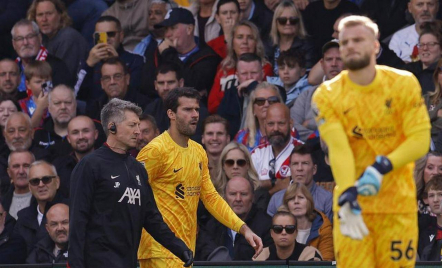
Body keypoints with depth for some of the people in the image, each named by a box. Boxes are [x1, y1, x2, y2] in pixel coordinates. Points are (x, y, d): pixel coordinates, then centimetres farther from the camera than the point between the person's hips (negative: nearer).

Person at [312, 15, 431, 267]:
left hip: (398, 201, 0)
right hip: (353, 203, 0)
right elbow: (338, 148, -15)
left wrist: (383, 167, -23)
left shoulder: (403, 84, -1)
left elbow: (420, 140, -7)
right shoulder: (327, 95, -3)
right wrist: (347, 194, -30)